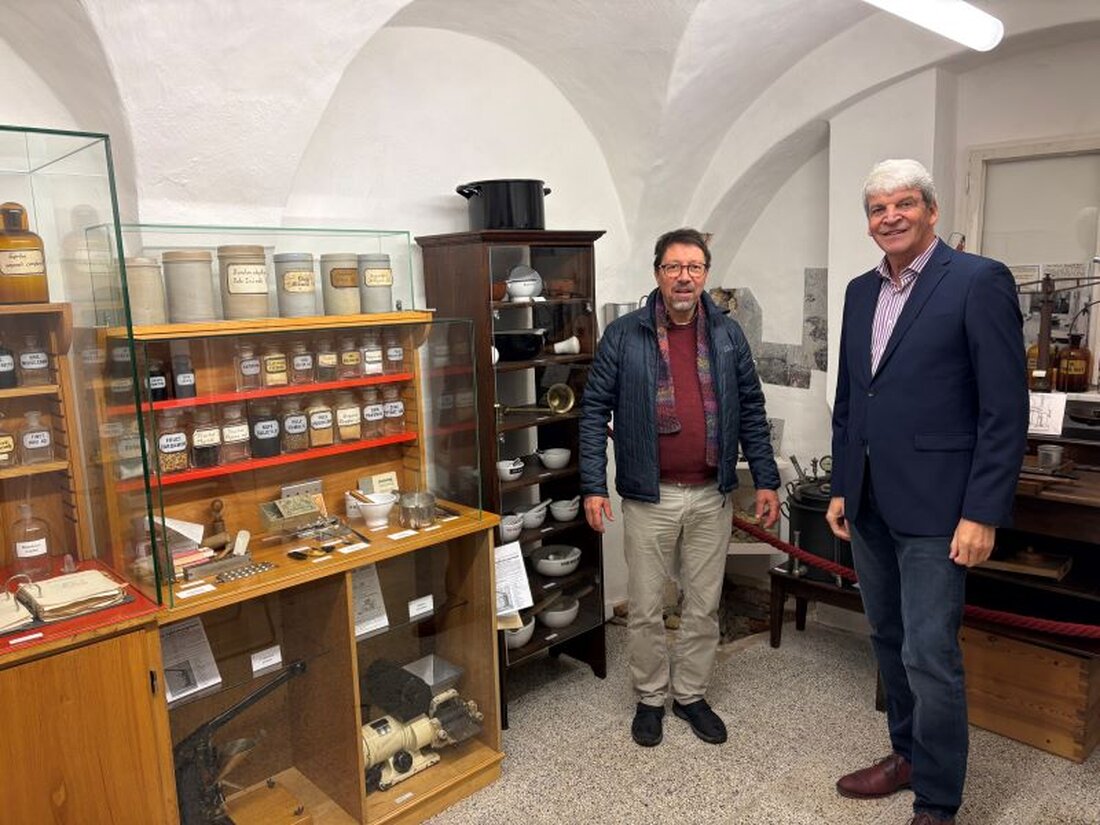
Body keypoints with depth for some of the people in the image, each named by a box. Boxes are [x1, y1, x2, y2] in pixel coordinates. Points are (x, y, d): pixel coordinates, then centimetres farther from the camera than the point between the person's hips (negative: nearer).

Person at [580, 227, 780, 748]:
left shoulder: (727, 335, 4)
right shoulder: (623, 336, -5)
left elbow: (751, 409, 8)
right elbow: (595, 411, -4)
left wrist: (765, 479, 4)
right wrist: (593, 485, -10)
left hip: (711, 496, 3)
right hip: (649, 496, -2)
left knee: (704, 606, 14)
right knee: (646, 609, 10)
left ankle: (691, 694, 34)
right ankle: (650, 697, 31)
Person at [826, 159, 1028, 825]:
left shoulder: (979, 282, -9)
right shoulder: (861, 291, 11)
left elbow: (1006, 410, -12)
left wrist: (983, 514, -16)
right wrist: (841, 488, 14)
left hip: (933, 506, -6)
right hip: (869, 503, 7)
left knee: (930, 655, -2)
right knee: (890, 641, 18)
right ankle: (908, 754, 36)